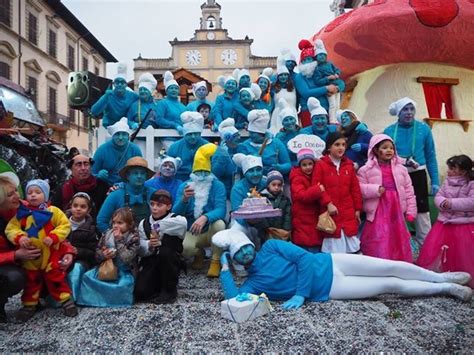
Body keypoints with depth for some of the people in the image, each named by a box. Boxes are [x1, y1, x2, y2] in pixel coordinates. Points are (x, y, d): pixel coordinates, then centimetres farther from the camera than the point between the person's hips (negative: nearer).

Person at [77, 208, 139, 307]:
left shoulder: (133, 238, -10)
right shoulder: (107, 234, 3)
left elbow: (126, 259, -22)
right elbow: (97, 254, 7)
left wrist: (119, 240, -22)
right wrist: (103, 255, -18)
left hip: (123, 272, -4)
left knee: (124, 284, -32)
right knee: (87, 276, -16)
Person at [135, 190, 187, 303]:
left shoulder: (178, 220, -7)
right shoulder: (144, 223, 4)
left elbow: (183, 223, -34)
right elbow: (140, 250, -1)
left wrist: (157, 227, -28)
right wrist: (149, 245, -24)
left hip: (170, 265, -2)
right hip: (150, 263, 2)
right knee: (140, 292, -23)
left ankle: (169, 290, -12)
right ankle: (158, 285, 16)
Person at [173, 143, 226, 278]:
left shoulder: (218, 186, -8)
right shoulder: (184, 186, -2)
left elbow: (221, 211, -23)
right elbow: (175, 214, -11)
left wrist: (204, 218, -44)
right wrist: (184, 199, -33)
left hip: (211, 231, -1)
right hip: (191, 232, 1)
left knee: (219, 223, -34)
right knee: (183, 248, -32)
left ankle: (215, 262, -12)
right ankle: (199, 253, 7)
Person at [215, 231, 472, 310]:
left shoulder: (270, 246, -3)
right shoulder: (253, 282, -2)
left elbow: (303, 257, -9)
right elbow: (234, 298, -18)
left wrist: (300, 294, -14)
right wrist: (225, 269, -15)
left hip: (327, 264, 1)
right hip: (326, 291, -1)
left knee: (391, 267, 0)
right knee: (392, 285, -2)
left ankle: (442, 278, 23)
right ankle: (445, 288, 13)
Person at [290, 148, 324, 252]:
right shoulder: (297, 178, -10)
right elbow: (302, 195, -25)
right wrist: (318, 189, -30)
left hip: (315, 219, 7)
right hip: (303, 222, -7)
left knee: (317, 248, 11)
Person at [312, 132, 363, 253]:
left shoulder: (349, 165, 6)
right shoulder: (321, 164, -6)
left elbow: (355, 188, 10)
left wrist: (357, 209, 9)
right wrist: (328, 203, -16)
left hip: (348, 212, 4)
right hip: (330, 212, -3)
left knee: (350, 244, 10)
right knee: (334, 247, 4)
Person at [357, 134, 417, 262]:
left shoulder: (401, 168, 6)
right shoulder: (366, 169, -4)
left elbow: (409, 190, 7)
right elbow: (359, 188, -7)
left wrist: (411, 211, 3)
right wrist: (375, 189, -19)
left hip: (397, 211, 4)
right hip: (378, 211, -4)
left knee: (398, 242, 14)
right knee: (378, 245, -2)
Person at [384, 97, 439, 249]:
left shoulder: (424, 128, -2)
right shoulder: (389, 131, -2)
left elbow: (431, 156, 1)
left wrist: (435, 181, -1)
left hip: (418, 175, -1)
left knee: (422, 212, 3)